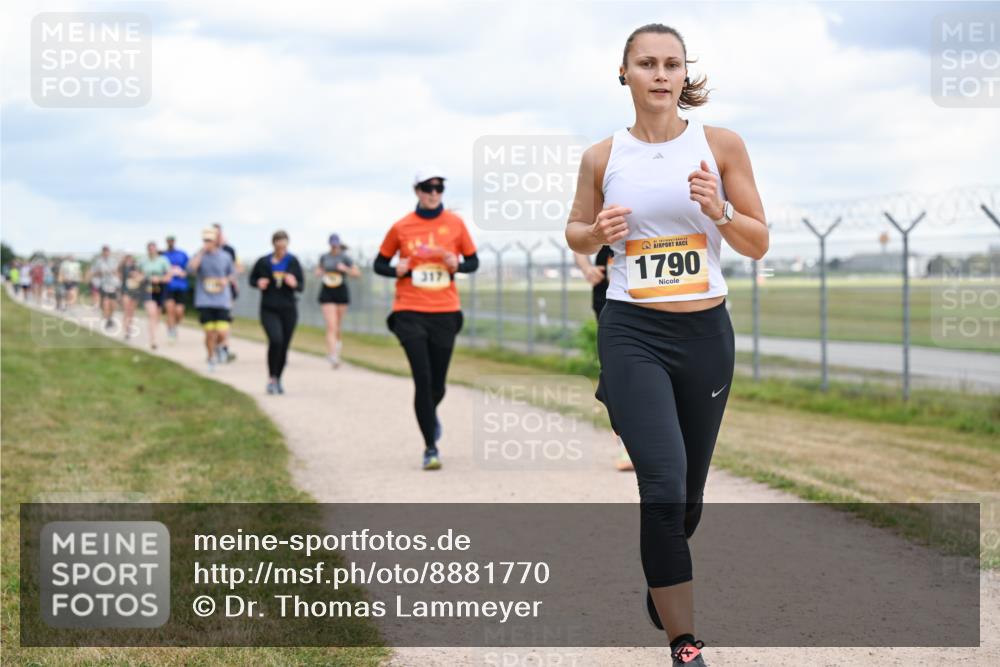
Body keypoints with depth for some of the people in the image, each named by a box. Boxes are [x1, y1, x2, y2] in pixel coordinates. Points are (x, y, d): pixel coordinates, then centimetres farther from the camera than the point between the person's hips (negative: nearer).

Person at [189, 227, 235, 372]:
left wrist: (226, 280, -4)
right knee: (209, 332, -2)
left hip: (222, 300, 1)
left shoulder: (225, 257, 4)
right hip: (205, 301, -1)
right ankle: (211, 358, 16)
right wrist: (202, 251, -18)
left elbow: (231, 274, 18)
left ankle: (218, 345, 26)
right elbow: (192, 267, -20)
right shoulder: (200, 256, 0)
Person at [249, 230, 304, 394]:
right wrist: (259, 283, -9)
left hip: (288, 310, 2)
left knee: (284, 346, 5)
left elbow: (302, 286, 3)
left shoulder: (293, 262, 0)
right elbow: (252, 279, 13)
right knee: (275, 340, -22)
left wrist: (294, 284, -19)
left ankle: (278, 379, 25)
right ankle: (271, 378, -7)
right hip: (269, 310, -2)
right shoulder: (263, 262, -2)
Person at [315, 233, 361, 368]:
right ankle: (333, 357, -20)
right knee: (331, 326, -13)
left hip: (341, 292, 0)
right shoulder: (324, 257, 5)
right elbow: (319, 269, 25)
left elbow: (358, 273, -2)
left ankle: (337, 342, 49)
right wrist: (320, 273, 2)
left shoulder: (345, 258, -3)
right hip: (327, 292, 0)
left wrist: (345, 269, -18)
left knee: (337, 325, 14)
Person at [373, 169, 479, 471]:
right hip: (410, 312, -1)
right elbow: (379, 264, 11)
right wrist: (396, 270, -10)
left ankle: (430, 415, 43)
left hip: (445, 312, 2)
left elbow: (473, 261, 12)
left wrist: (457, 265, -10)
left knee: (437, 384, 7)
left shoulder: (455, 224, 5)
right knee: (423, 380, -12)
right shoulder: (401, 227, 3)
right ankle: (430, 448, -4)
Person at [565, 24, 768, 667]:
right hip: (633, 332, -2)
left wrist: (718, 211, -19)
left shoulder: (721, 145, -2)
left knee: (688, 493, 14)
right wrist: (597, 233, -9)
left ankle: (662, 581, 46)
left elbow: (759, 244, 1)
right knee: (664, 486, -18)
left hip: (706, 333, 2)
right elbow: (576, 232, 14)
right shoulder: (602, 158, 0)